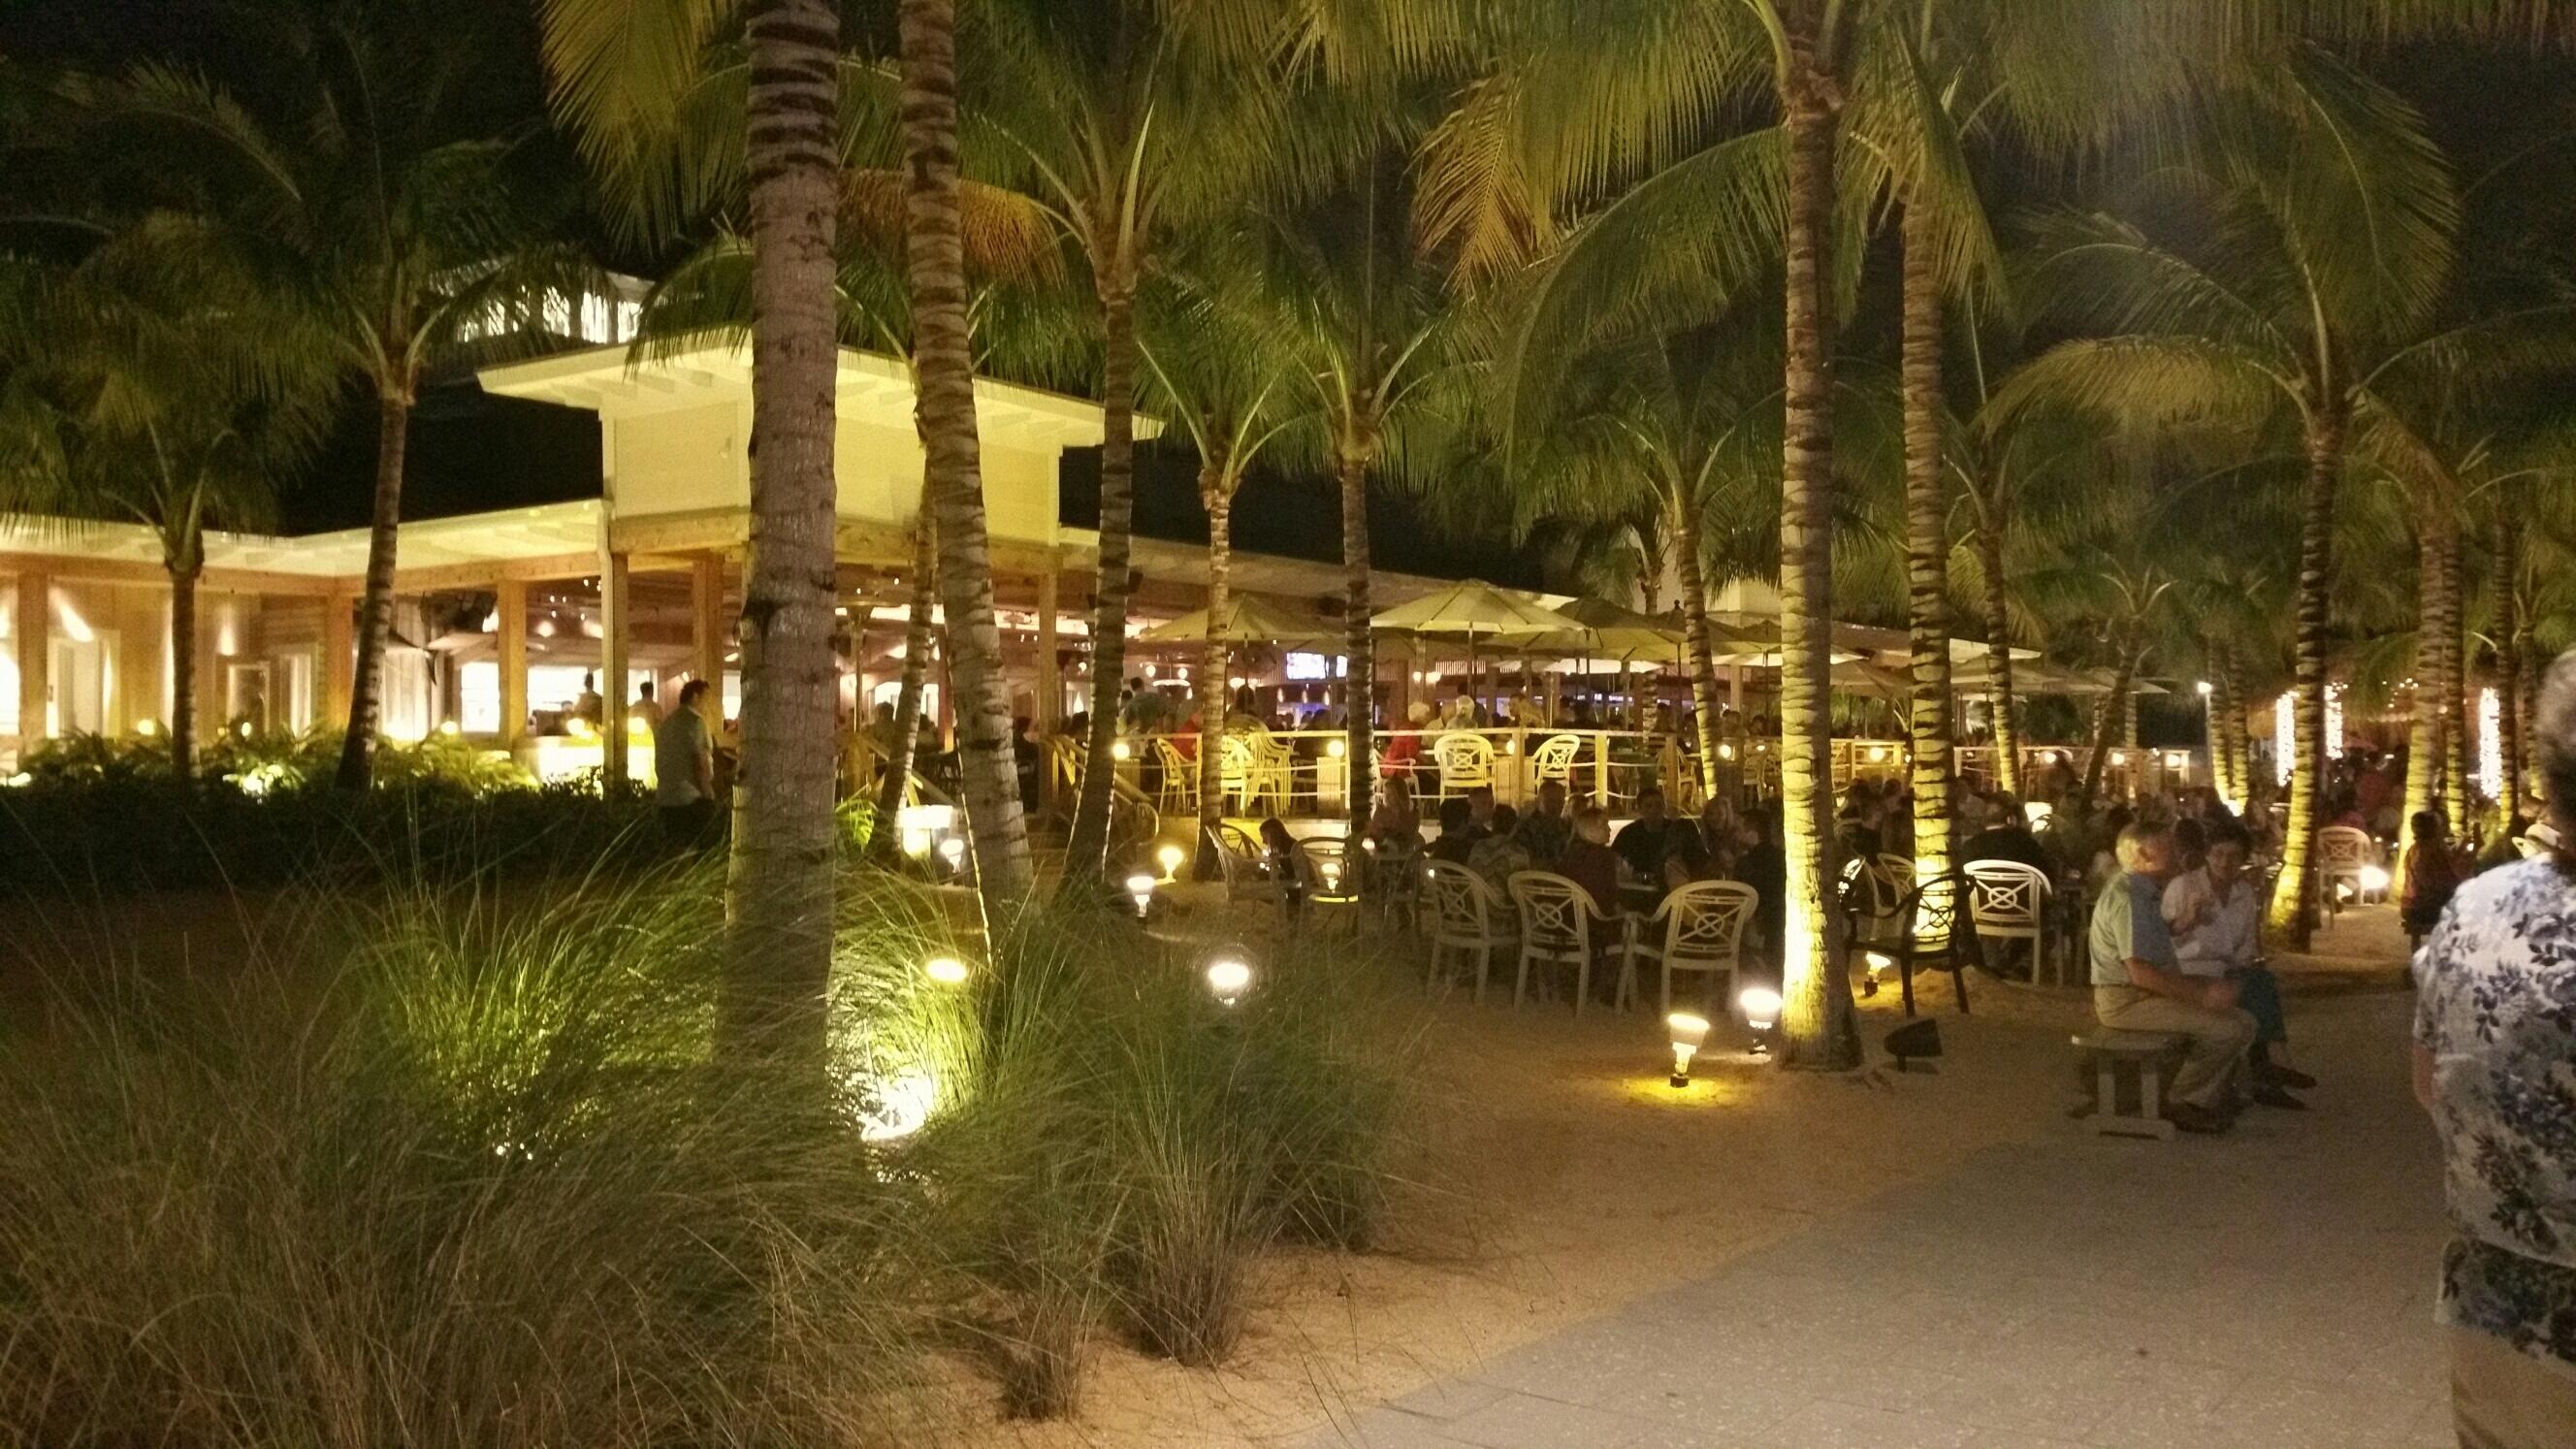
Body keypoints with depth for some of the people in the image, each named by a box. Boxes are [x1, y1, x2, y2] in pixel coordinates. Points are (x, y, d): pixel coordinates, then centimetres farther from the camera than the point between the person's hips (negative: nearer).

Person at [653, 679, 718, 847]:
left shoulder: (667, 721, 17)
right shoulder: (694, 721, -8)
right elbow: (700, 761, -15)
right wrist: (708, 794, -12)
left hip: (665, 797, 8)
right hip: (692, 798, -8)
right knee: (692, 850, -6)